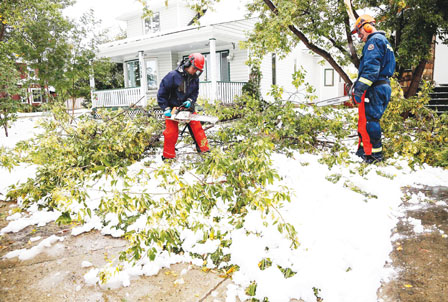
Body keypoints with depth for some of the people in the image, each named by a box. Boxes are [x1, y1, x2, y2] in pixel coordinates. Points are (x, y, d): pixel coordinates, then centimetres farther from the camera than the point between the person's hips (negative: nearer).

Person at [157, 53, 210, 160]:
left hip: (187, 107, 4)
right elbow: (162, 93, -15)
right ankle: (168, 156, 12)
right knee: (171, 133, -3)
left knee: (197, 127, 0)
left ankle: (204, 149, 12)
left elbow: (195, 92, 6)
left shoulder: (195, 78, -4)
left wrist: (190, 101, -16)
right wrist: (166, 109, -17)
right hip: (172, 108, -4)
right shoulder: (173, 75, -20)